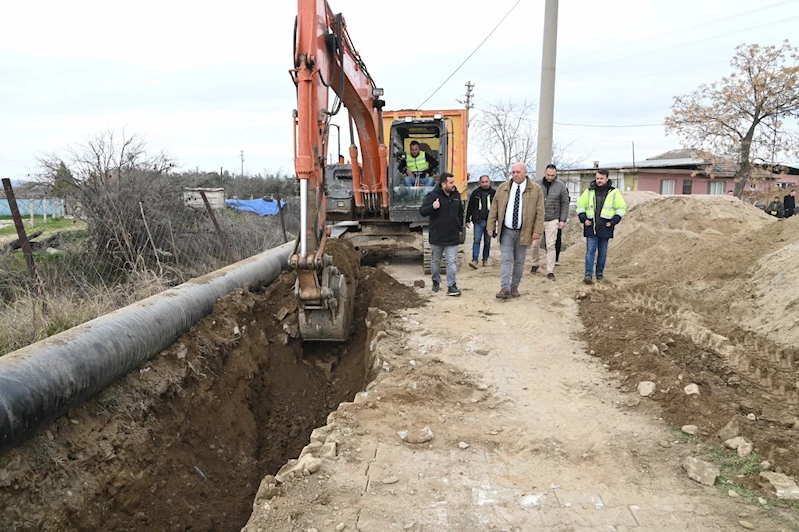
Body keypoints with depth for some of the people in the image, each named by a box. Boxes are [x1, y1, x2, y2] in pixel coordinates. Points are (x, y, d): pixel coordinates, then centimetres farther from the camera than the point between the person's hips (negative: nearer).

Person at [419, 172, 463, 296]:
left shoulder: (456, 195, 5)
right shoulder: (432, 195, -10)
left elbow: (460, 213, 20)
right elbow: (422, 211, -14)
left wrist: (460, 228, 19)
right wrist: (432, 207, -32)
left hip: (452, 236, 2)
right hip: (437, 236, -2)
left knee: (452, 261, -3)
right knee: (436, 261, 13)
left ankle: (451, 286, -1)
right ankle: (436, 281, 31)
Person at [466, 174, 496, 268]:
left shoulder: (494, 193, 5)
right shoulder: (475, 193, 5)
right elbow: (470, 207, 7)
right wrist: (467, 220, 4)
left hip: (489, 222, 1)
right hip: (478, 221, -1)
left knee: (487, 242, 9)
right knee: (477, 240, -8)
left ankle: (485, 259, 20)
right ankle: (474, 260, -12)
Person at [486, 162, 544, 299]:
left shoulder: (536, 189, 0)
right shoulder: (503, 188, 5)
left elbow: (540, 212, -2)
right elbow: (494, 209, 6)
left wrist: (537, 230, -9)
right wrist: (491, 227, 1)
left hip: (523, 232, 0)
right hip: (506, 231, 1)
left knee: (519, 261, 8)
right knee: (506, 260, -6)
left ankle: (514, 287, 19)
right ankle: (505, 288, -10)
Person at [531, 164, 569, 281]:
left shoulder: (560, 186, -2)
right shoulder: (536, 184, -3)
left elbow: (565, 204, 3)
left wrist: (563, 220, -1)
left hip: (552, 221, -1)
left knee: (551, 246, -1)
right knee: (535, 244, 8)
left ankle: (550, 271, 5)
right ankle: (535, 265, 31)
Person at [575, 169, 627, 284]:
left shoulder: (614, 192, 3)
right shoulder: (589, 191, 5)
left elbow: (622, 208, 5)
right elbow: (580, 205, 12)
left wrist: (613, 222, -5)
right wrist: (583, 219, -2)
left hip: (605, 228, 0)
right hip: (591, 227, 0)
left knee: (602, 253, 8)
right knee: (590, 251, -7)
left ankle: (600, 273, 20)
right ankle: (588, 275, -10)